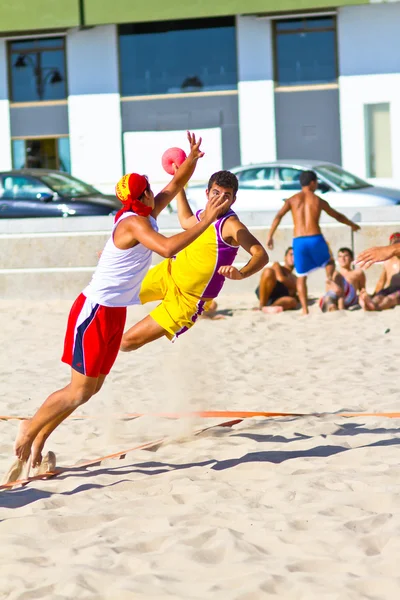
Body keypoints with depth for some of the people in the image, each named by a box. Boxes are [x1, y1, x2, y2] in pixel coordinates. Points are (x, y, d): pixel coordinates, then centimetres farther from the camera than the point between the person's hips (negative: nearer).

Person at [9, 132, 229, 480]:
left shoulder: (146, 214, 6)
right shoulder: (134, 222, -21)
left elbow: (177, 183, 14)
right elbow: (167, 248, -37)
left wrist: (193, 158, -5)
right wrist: (206, 221, -34)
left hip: (114, 312, 10)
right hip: (96, 311, -10)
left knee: (92, 387, 12)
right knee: (79, 391, -6)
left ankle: (39, 440, 19)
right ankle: (30, 431, 10)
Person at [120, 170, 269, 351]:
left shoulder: (230, 225, -25)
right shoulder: (203, 214, 0)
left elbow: (261, 255, -35)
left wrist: (241, 274, -54)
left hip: (186, 300, -7)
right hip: (168, 272, 7)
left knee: (129, 341, -4)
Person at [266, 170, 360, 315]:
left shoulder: (292, 200, 8)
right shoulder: (319, 201, 9)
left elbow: (278, 216, -6)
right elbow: (338, 216, 22)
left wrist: (270, 236, -5)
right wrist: (352, 225, 38)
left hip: (299, 241, 0)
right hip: (315, 239, 0)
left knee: (301, 277, 11)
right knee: (329, 262, 28)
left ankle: (305, 310, 1)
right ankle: (330, 278, -5)